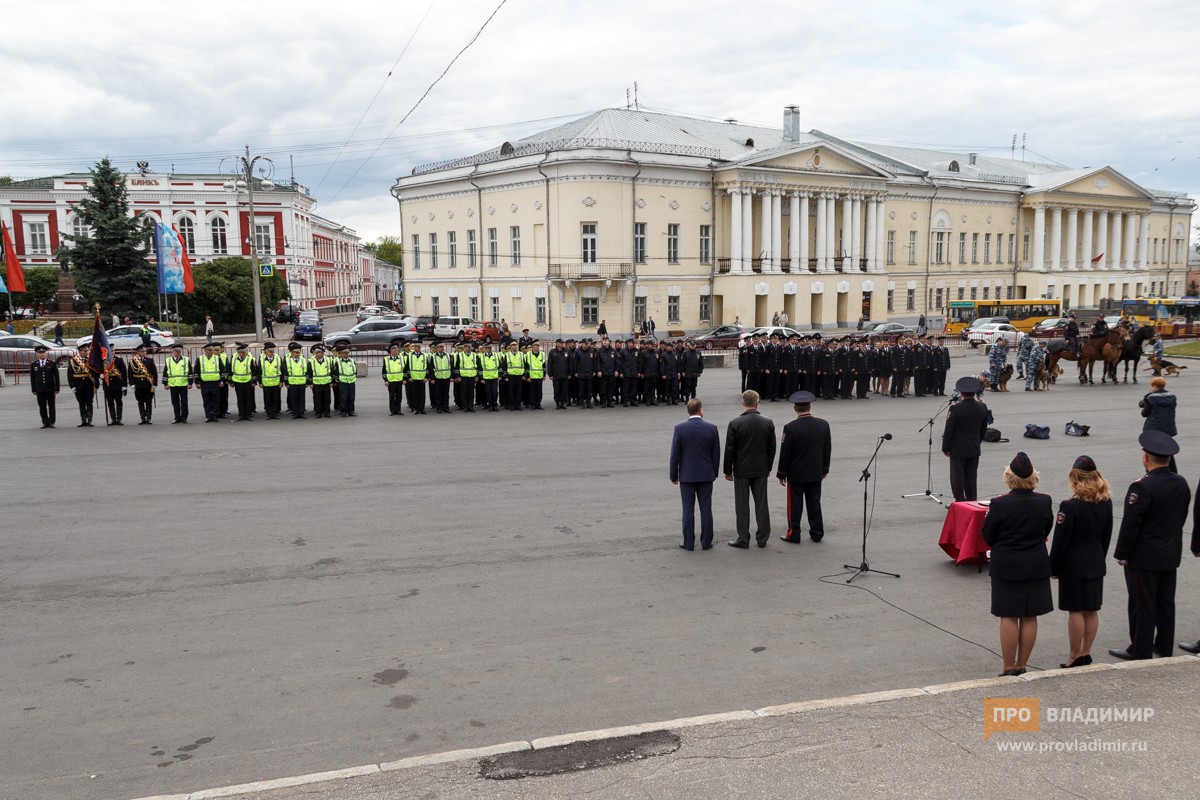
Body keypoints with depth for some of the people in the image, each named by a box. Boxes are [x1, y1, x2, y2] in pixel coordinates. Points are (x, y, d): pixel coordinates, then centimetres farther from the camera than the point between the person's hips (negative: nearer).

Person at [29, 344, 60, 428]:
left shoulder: (52, 364, 2)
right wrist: (34, 390, 1)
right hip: (39, 390, 1)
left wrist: (57, 388, -3)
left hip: (50, 389, -1)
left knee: (51, 406, 5)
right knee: (42, 407, 4)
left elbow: (56, 376, 2)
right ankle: (45, 422, 10)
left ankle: (51, 422, 11)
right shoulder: (33, 364, 5)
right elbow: (32, 378, 6)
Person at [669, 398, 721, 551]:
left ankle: (689, 543, 8)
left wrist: (674, 475, 3)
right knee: (706, 509, 7)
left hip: (686, 475, -1)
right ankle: (706, 542, 12)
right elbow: (716, 454, 1)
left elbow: (675, 454, -7)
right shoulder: (712, 428, -5)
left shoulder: (679, 429, -9)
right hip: (706, 475, 1)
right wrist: (714, 473, 14)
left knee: (688, 510, 4)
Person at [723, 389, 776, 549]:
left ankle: (743, 539, 10)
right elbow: (772, 448, 4)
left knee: (742, 505, 5)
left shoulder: (735, 423, -14)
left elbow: (730, 449, -10)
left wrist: (728, 471, 0)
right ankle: (762, 537, 17)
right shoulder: (768, 422, -4)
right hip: (761, 470, 3)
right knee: (761, 504, 11)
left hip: (741, 470, -3)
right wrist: (768, 467, 16)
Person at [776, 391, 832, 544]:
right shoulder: (823, 425, -4)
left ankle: (793, 535, 12)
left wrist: (781, 474, -2)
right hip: (816, 473, 4)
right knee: (814, 503, 14)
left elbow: (785, 453, -13)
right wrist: (824, 469, 17)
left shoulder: (790, 427, -18)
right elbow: (828, 450, 5)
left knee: (795, 505, 5)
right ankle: (817, 533, 21)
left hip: (796, 474, -4)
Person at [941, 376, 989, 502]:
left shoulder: (955, 409, -19)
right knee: (971, 476, 13)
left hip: (958, 449, -5)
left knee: (957, 477, 4)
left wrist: (945, 448, -4)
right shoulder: (982, 408, -3)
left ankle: (960, 502, 9)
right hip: (974, 449, 5)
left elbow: (948, 431, -15)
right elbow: (983, 429, 8)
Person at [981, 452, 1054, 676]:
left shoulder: (999, 504, -18)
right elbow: (1045, 532, 7)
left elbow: (988, 538, -8)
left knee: (1008, 617, 5)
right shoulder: (1044, 502, -7)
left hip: (1006, 567, -3)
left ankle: (1009, 668, 11)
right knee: (1029, 617, 12)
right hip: (1037, 566, 3)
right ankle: (1022, 666, 21)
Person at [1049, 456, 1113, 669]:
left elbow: (1060, 541, -15)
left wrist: (1053, 568, -6)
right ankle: (1086, 653, 22)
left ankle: (1075, 657, 8)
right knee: (1092, 611, 13)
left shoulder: (1070, 506, -18)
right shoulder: (1106, 502, 2)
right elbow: (1107, 536, 12)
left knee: (1076, 612, 0)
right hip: (1096, 563, 7)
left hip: (1073, 566, -7)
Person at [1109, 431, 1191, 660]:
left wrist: (1122, 554, -10)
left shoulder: (1142, 487, -22)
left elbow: (1130, 525, -20)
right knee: (1166, 603, 17)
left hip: (1143, 557, -7)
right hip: (1171, 555, 7)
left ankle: (1141, 652, 9)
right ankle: (1164, 646, 27)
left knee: (1142, 606, 1)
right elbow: (1182, 518, 12)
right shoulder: (1182, 484, 2)